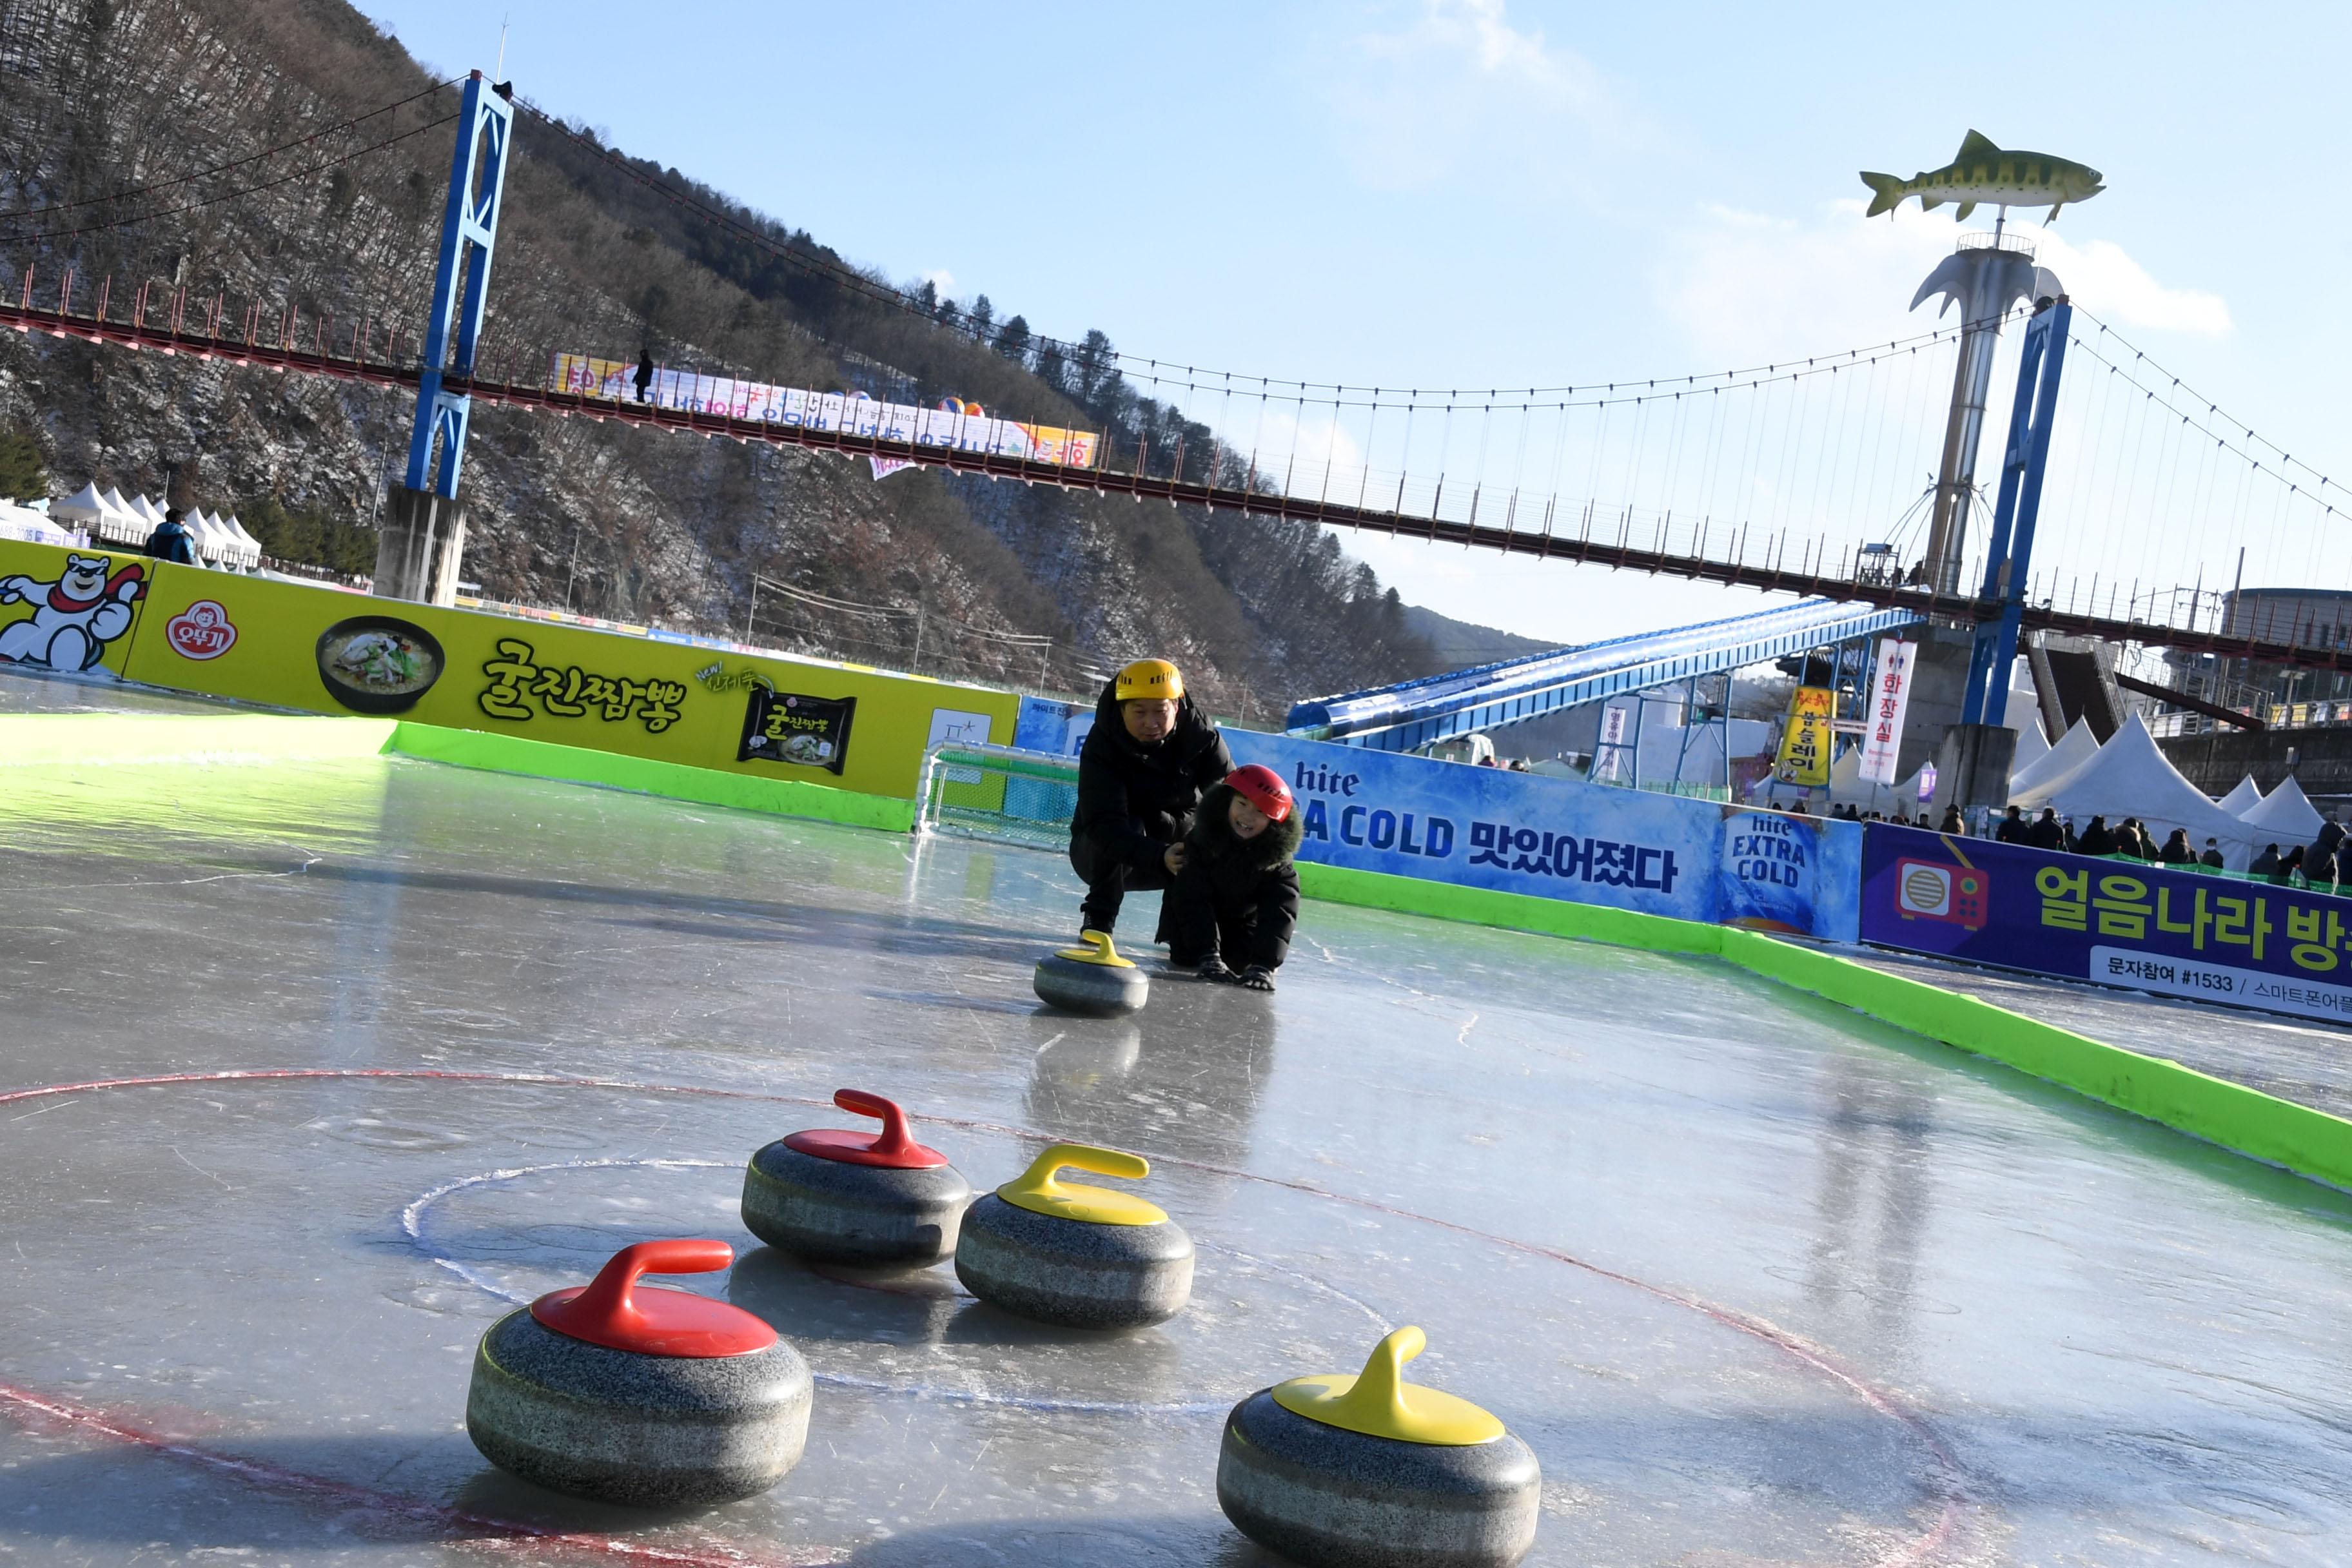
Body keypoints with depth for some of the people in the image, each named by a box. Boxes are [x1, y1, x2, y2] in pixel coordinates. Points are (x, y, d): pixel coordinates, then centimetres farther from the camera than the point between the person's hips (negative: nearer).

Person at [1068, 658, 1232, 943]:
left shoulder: (1201, 735, -16)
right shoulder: (1101, 745, -26)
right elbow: (1103, 824, -38)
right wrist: (1159, 857, -54)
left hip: (1175, 842, 4)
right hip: (1098, 853, -4)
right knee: (1127, 826, -35)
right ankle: (1098, 917, -16)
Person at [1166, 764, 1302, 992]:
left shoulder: (1277, 860, -29)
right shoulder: (1201, 841, -32)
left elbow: (1279, 916, -36)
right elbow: (1193, 902, -35)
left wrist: (1263, 966, -50)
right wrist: (1209, 956, -45)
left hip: (1242, 923, 1)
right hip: (1196, 921, -1)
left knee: (1241, 963, -17)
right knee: (1186, 958, -18)